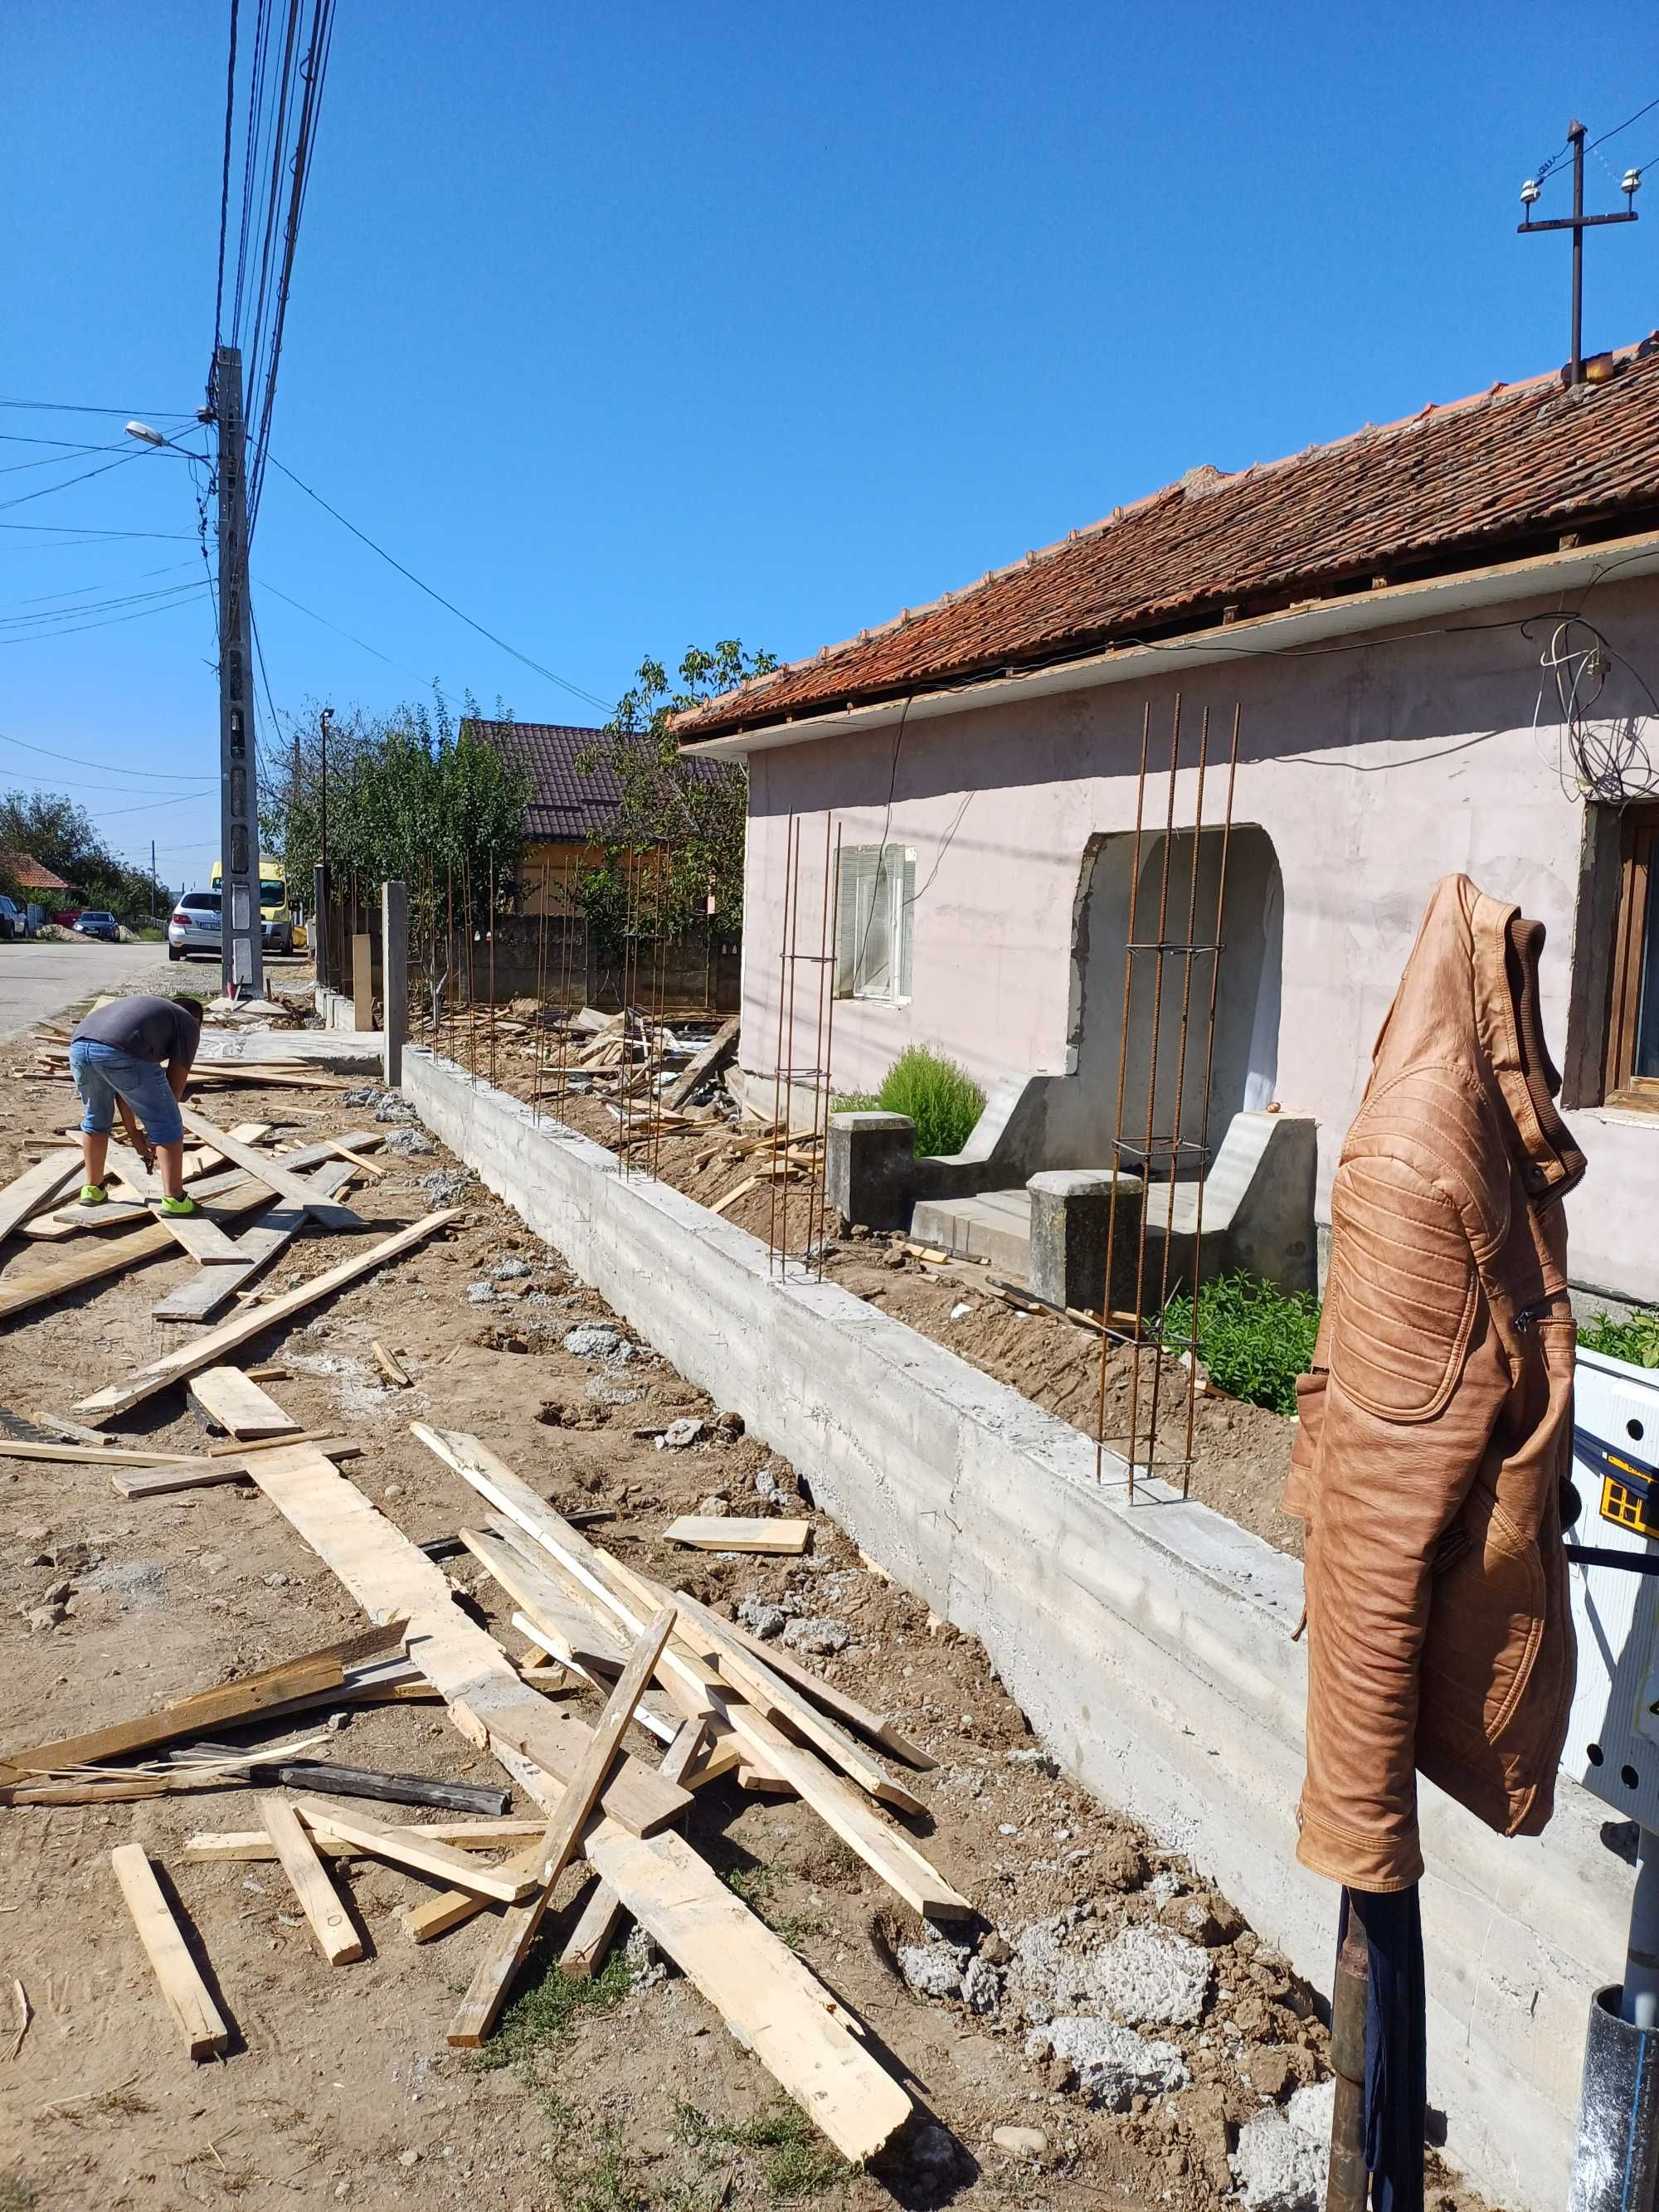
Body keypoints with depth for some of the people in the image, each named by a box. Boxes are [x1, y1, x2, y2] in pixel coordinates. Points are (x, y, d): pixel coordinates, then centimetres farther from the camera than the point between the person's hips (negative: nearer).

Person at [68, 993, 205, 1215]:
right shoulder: (188, 1024, 23)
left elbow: (121, 1089, 38)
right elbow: (175, 1084, 17)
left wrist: (134, 1134, 39)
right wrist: (154, 1136, 28)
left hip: (79, 1046, 7)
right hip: (119, 1053, -7)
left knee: (95, 1118, 30)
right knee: (167, 1125, 9)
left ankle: (92, 1188, 39)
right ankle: (174, 1198, 12)